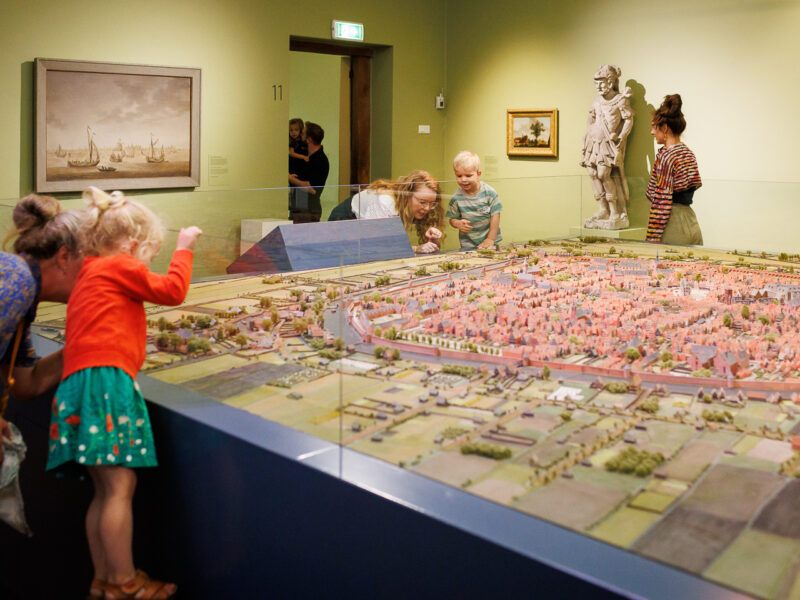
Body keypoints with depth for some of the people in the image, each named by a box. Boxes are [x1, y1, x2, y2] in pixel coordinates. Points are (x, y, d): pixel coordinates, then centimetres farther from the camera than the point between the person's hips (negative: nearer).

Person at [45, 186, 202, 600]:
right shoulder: (119, 266, -1)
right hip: (105, 379, -10)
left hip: (80, 386, 10)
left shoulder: (89, 274, 27)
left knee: (105, 491, 10)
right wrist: (183, 250, 12)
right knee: (121, 485, -9)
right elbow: (172, 290, 1)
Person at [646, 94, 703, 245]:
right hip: (692, 224, 9)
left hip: (673, 227, -9)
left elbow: (662, 203, -17)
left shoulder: (665, 156, -13)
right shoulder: (689, 153, 13)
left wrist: (652, 239, -15)